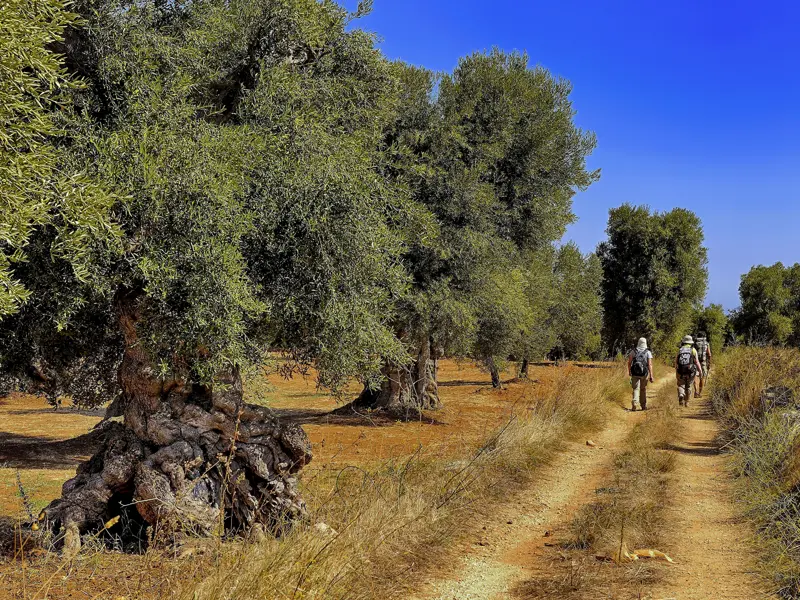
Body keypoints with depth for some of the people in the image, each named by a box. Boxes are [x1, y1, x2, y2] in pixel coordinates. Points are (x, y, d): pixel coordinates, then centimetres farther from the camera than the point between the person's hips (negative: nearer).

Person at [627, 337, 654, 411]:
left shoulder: (633, 352, 2)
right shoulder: (648, 352, -2)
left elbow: (629, 363, 1)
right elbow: (650, 364, -9)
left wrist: (629, 371, 18)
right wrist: (651, 376, -9)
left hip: (635, 373, 0)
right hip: (644, 374, 0)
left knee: (636, 389, 1)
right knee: (643, 390, 15)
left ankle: (634, 404, -22)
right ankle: (643, 406, 23)